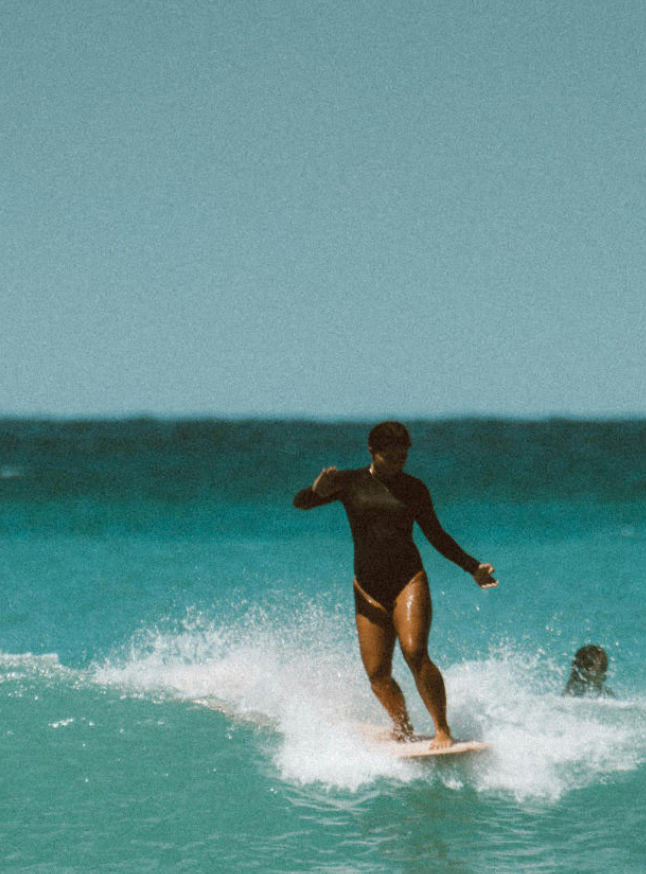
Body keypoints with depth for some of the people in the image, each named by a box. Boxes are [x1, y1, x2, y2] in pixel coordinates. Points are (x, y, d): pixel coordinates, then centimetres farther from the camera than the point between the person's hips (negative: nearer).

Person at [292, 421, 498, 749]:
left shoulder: (413, 489, 9)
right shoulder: (350, 482, 6)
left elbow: (437, 536, 18)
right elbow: (299, 502, 0)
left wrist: (473, 567, 11)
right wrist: (318, 490, -23)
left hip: (409, 580, -1)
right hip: (369, 587, 1)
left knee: (415, 652, -23)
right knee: (377, 673, -6)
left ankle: (443, 731, -18)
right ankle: (404, 729, 19)